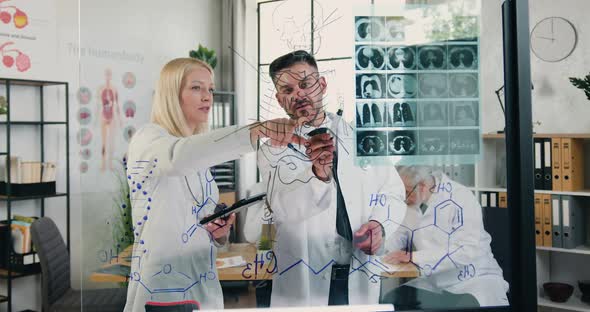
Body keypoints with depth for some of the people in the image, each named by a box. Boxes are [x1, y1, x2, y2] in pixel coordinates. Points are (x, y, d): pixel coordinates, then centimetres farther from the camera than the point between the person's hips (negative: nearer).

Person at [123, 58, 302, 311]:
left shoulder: (200, 157, 14)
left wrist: (220, 233, -2)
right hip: (161, 291, -7)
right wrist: (256, 130, -44)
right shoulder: (148, 139, -9)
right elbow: (180, 155, -34)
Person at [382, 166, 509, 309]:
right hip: (435, 284, 7)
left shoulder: (460, 198, -20)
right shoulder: (411, 200, 1)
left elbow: (468, 250, -27)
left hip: (474, 281, -6)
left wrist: (413, 256, -28)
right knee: (390, 300, -5)